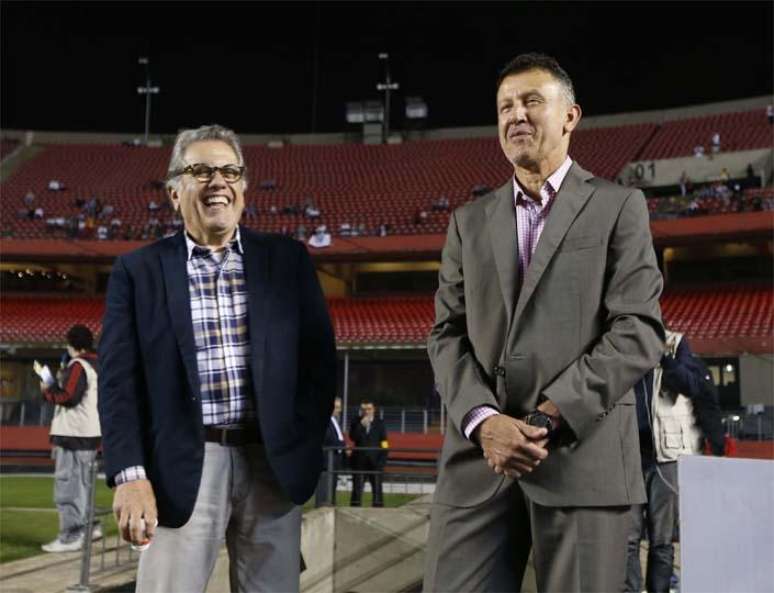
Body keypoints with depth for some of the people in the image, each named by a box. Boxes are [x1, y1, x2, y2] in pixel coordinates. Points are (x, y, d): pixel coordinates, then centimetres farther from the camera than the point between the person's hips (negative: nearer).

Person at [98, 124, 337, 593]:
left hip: (272, 463, 2)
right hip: (182, 468, -1)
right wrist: (130, 475, -11)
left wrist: (303, 449, -2)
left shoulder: (288, 260, 8)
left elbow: (320, 358, 7)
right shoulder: (139, 271, 4)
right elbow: (119, 379, -1)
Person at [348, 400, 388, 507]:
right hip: (359, 460, 0)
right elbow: (353, 437, -9)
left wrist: (382, 460, -5)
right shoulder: (356, 422, 6)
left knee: (377, 488, 0)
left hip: (375, 461, 0)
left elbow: (384, 443, 4)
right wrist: (361, 425, -18)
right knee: (357, 488, 0)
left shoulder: (379, 423, 6)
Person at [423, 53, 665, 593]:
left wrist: (549, 419, -13)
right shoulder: (469, 221, 17)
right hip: (479, 456, 3)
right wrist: (485, 422, -9)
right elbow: (448, 335, 10)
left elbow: (639, 330, -4)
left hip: (583, 458, -3)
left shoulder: (618, 207, 6)